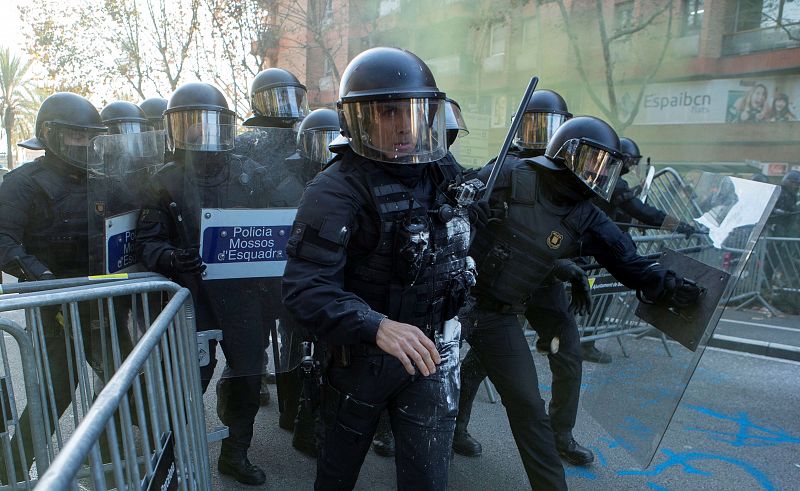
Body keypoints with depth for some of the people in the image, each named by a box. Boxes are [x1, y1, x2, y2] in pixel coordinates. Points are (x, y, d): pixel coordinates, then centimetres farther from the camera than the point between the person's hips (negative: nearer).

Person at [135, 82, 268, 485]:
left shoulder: (250, 174, 5)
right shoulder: (166, 181, 1)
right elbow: (147, 241, -2)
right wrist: (171, 258, -22)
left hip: (243, 291, 3)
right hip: (192, 295, -2)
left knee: (248, 375, 12)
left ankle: (235, 453, 33)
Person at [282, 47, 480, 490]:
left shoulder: (447, 175, -3)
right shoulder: (337, 191, -21)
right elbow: (304, 287, -31)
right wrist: (377, 327, -43)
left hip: (431, 353, 3)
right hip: (362, 355, -3)